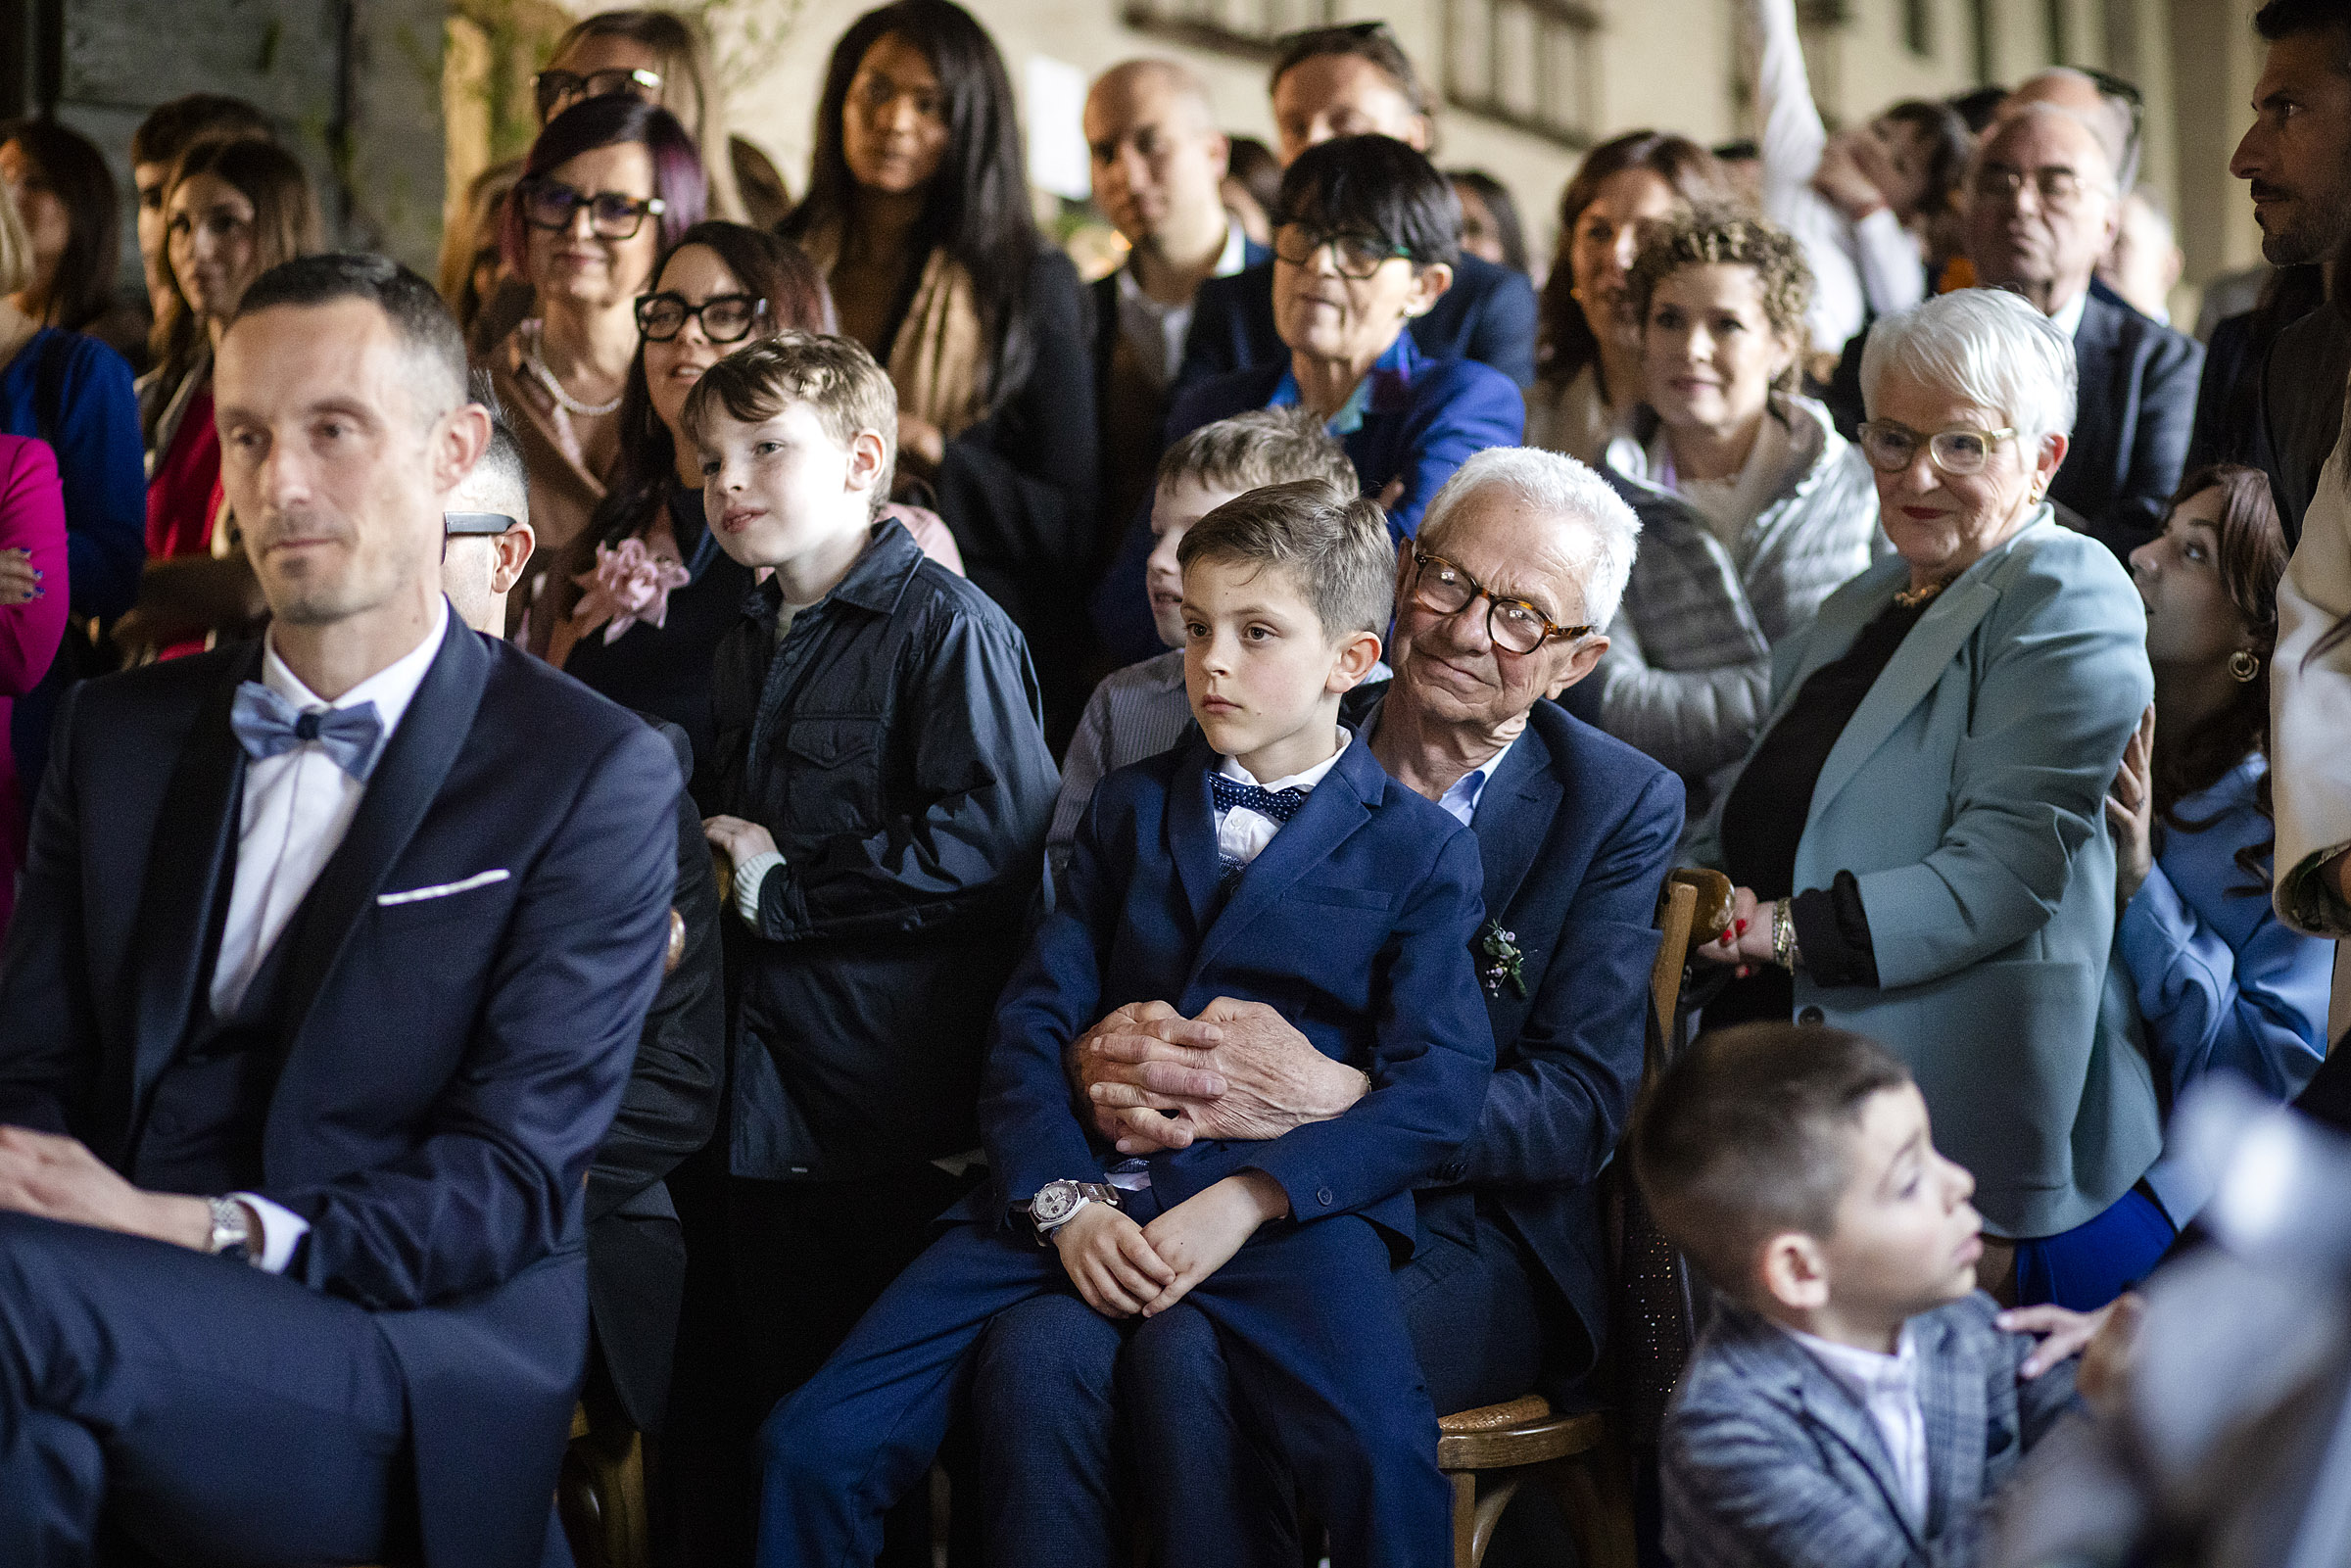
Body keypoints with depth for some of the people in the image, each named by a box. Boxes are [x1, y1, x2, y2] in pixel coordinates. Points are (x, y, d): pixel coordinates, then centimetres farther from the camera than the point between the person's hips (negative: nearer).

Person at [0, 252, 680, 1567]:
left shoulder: (598, 775, 2)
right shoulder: (122, 734, 18)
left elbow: (514, 1181, -5)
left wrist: (208, 1230, -21)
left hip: (422, 1361, -3)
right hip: (125, 1302, 3)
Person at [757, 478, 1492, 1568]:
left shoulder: (1420, 849, 11)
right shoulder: (1130, 808, 22)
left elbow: (1440, 1086, -2)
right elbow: (1032, 1023, 12)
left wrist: (1250, 1197, -16)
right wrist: (1065, 1201, -7)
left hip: (1289, 1209, -3)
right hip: (1077, 1189, 4)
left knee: (1378, 1457, -35)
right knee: (809, 1446, -13)